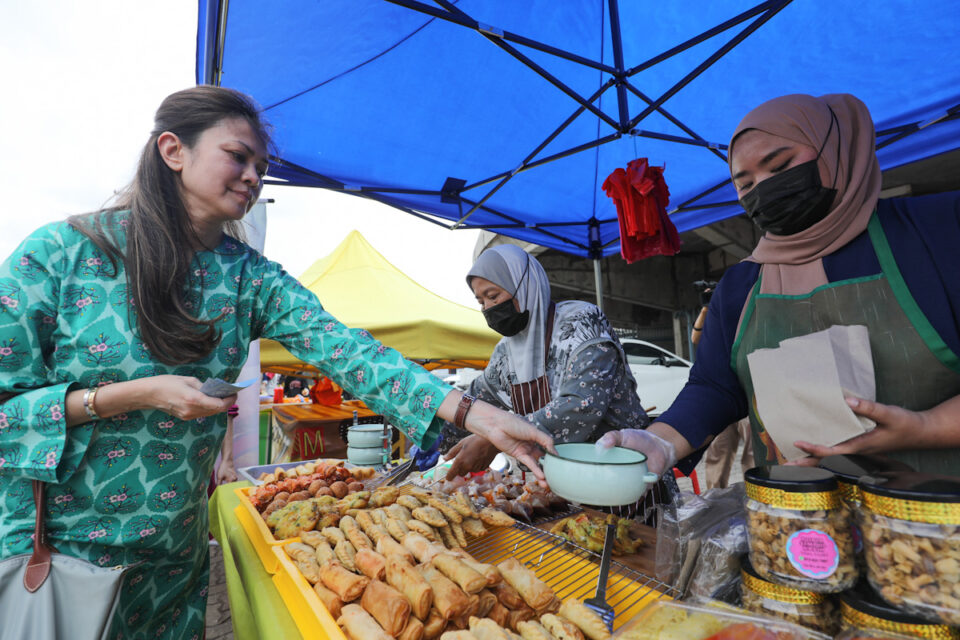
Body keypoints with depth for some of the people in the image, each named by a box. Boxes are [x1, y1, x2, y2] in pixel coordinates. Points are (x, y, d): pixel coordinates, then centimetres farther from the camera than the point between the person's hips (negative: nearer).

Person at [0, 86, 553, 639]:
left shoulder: (252, 278, -6)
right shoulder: (62, 251, -14)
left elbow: (346, 350, -19)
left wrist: (473, 413, -29)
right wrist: (131, 395, -25)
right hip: (49, 548, -3)